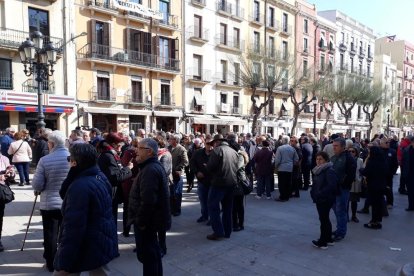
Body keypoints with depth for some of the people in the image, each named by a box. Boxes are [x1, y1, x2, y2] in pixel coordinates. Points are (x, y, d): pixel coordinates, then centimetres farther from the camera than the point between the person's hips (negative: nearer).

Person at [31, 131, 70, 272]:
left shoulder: (44, 160, -14)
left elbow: (36, 185, -10)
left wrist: (39, 190, 12)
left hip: (49, 204, -2)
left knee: (50, 235, 13)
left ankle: (51, 263, 25)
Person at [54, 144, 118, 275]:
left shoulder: (79, 187, -25)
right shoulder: (101, 177, 3)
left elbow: (74, 226, -26)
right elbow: (65, 194, 6)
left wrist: (64, 260, -20)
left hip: (84, 247, -8)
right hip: (102, 242, 8)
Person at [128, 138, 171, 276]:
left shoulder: (150, 170, -23)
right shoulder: (154, 166, 12)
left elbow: (147, 201, -29)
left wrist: (140, 221, -19)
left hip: (146, 221, -11)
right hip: (151, 219, 11)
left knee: (146, 254, 0)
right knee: (153, 251, 22)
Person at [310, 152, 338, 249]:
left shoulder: (329, 171, -16)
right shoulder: (317, 170, 11)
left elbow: (331, 185, -26)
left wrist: (320, 194, -23)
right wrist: (313, 193, 6)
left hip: (326, 200, -9)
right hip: (319, 199, 9)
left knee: (323, 219, -2)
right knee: (325, 219, 18)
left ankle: (322, 242, 7)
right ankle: (328, 239, 31)